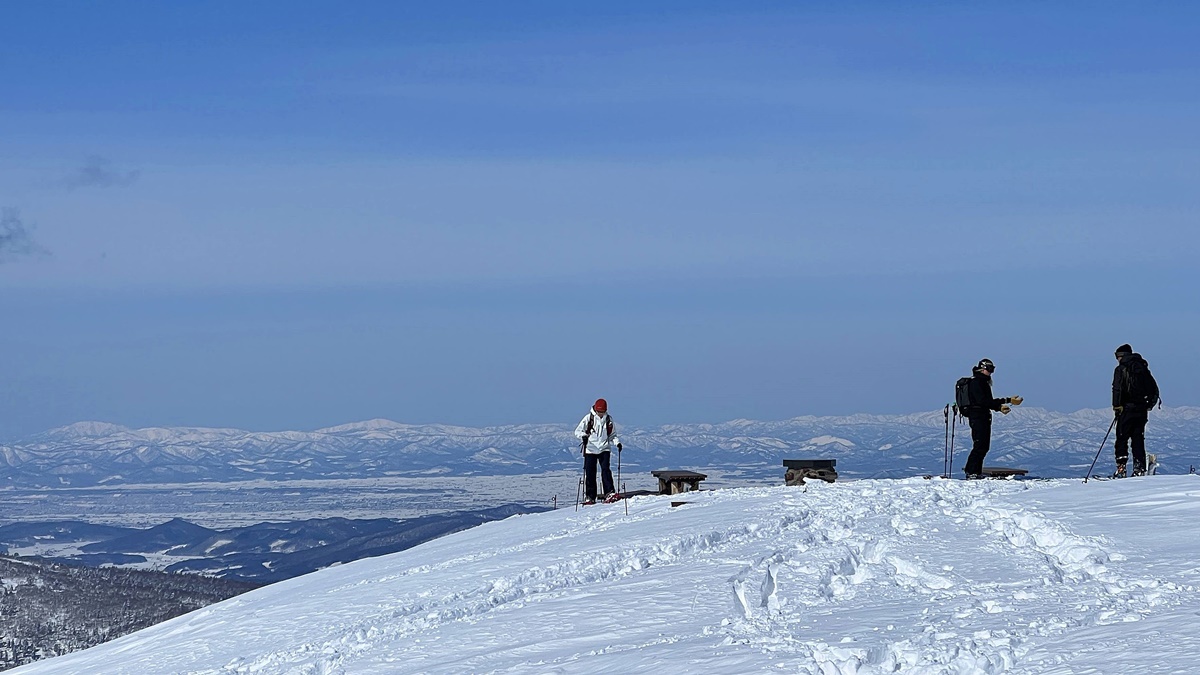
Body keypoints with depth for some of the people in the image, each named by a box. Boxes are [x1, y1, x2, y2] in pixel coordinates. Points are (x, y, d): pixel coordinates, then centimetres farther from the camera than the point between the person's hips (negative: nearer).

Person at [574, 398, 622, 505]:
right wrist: (583, 436, -20)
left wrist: (617, 442, -3)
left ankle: (609, 493, -18)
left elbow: (612, 435, 16)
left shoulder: (609, 420, 7)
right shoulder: (589, 418, 0)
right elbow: (578, 431, 1)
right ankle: (590, 497, 6)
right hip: (590, 449, -1)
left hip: (604, 449, 1)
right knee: (590, 473, 0)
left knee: (606, 470, -15)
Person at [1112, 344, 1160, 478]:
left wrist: (1116, 406, -10)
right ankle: (1140, 468, 4)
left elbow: (1117, 389, -12)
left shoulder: (1121, 369, -3)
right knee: (1138, 439, 9)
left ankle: (1121, 467, -10)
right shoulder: (1143, 367, 14)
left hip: (1127, 408, -5)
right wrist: (1150, 404, 21)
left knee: (1122, 438, -1)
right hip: (1142, 409, 5)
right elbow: (1154, 389, 15)